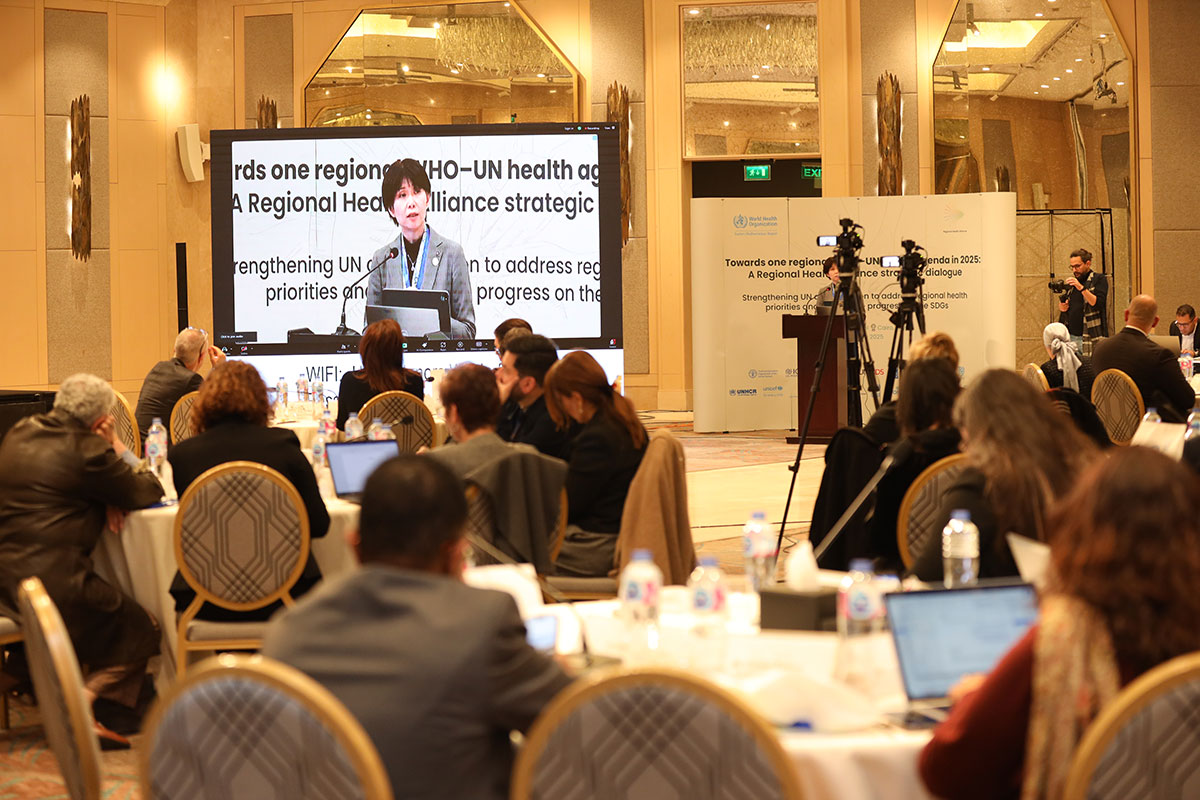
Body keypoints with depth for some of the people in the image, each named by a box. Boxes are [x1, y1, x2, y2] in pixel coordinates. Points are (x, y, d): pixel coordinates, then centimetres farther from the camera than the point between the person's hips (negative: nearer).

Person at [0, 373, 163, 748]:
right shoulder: (87, 450, -15)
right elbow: (148, 493, -7)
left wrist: (107, 497, 6)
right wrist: (119, 452, 9)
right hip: (55, 583, -8)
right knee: (138, 632, 10)